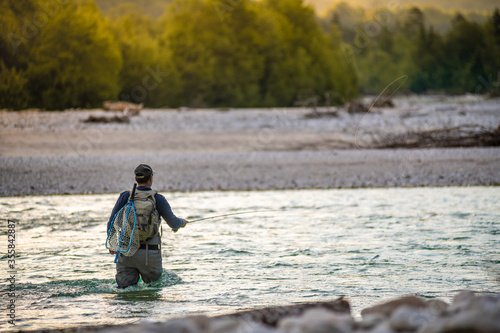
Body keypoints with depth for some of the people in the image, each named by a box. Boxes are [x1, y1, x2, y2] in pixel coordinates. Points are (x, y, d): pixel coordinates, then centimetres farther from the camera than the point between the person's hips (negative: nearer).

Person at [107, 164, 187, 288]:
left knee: (125, 289, 4)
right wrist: (182, 222, 30)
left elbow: (112, 222, 4)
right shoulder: (158, 199, -5)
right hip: (150, 253, -1)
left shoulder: (125, 197, -1)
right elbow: (173, 223, 7)